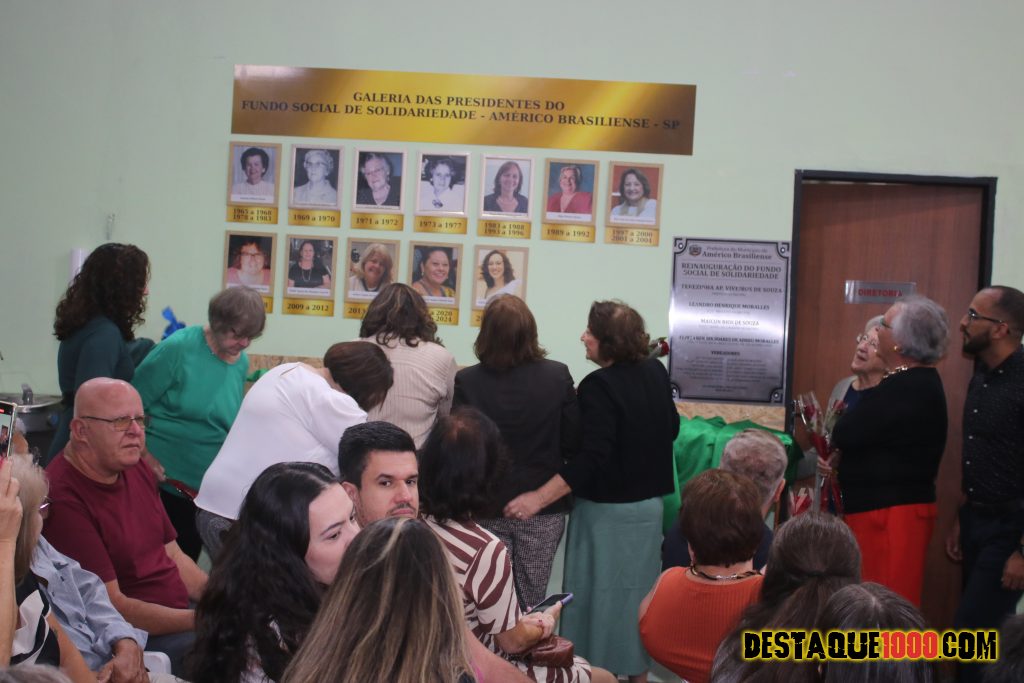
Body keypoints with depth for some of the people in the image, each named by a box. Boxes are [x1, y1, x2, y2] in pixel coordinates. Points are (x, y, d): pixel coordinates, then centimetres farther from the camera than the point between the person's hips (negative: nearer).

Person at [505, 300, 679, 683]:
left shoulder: (599, 386, -21)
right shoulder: (656, 372, 0)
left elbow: (592, 457, -28)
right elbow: (671, 429, 13)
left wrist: (539, 498, -30)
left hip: (607, 510, -7)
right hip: (649, 504, 7)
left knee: (600, 593, 4)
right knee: (637, 589, 18)